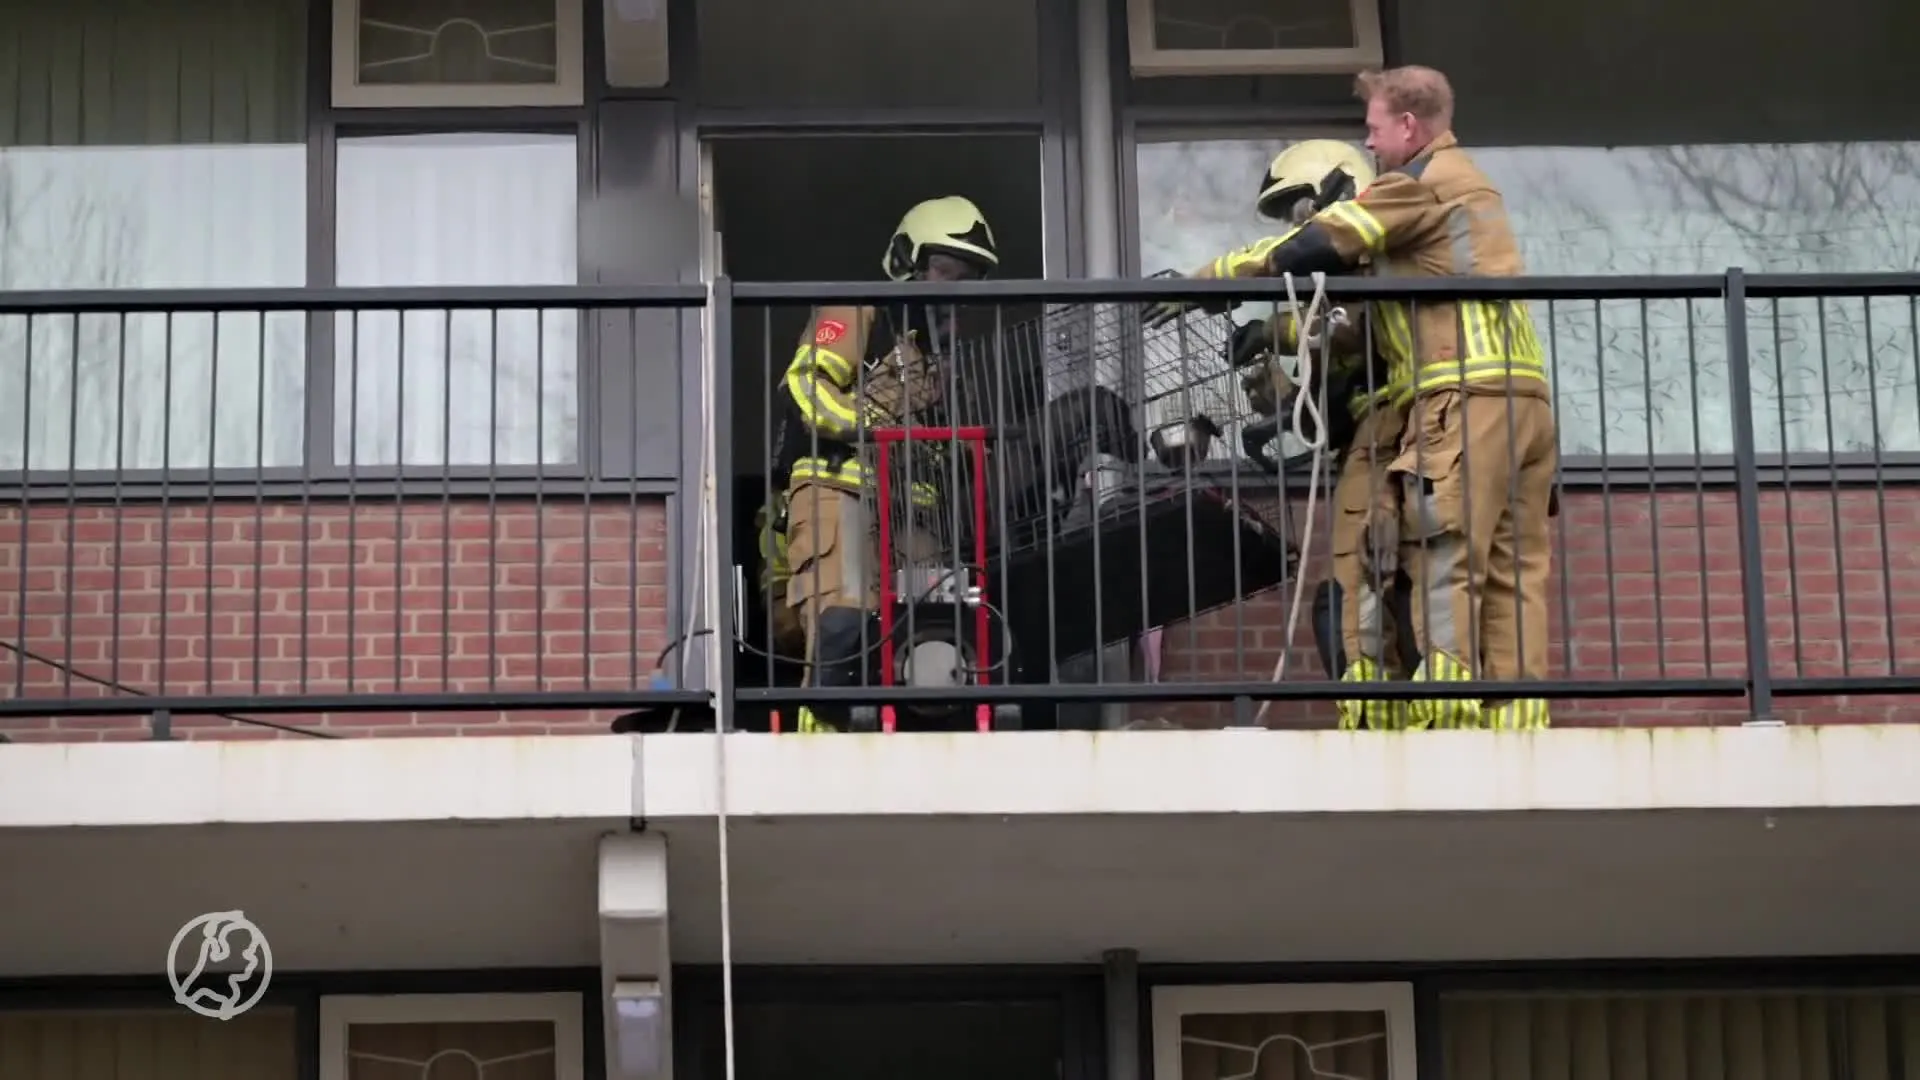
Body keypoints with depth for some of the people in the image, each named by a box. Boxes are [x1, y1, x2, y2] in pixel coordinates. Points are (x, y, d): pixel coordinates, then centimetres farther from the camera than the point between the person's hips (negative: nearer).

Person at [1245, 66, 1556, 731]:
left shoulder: (1421, 183, 1)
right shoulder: (1472, 185, 28)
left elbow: (1316, 247, -5)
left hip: (1469, 395, -9)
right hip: (1527, 395, 9)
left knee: (1443, 562, -11)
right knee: (1514, 571, 3)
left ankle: (1446, 716, -18)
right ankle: (1517, 718, -2)